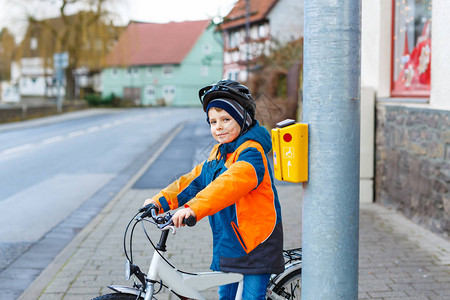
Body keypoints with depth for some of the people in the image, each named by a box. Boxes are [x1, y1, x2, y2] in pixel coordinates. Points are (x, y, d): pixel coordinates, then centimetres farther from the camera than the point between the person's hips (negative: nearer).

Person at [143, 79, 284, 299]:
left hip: (256, 244, -8)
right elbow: (195, 180, 10)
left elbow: (231, 182, -35)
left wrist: (194, 209, -47)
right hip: (227, 244, 8)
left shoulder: (252, 152, -18)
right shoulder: (217, 153, 12)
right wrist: (160, 201, -3)